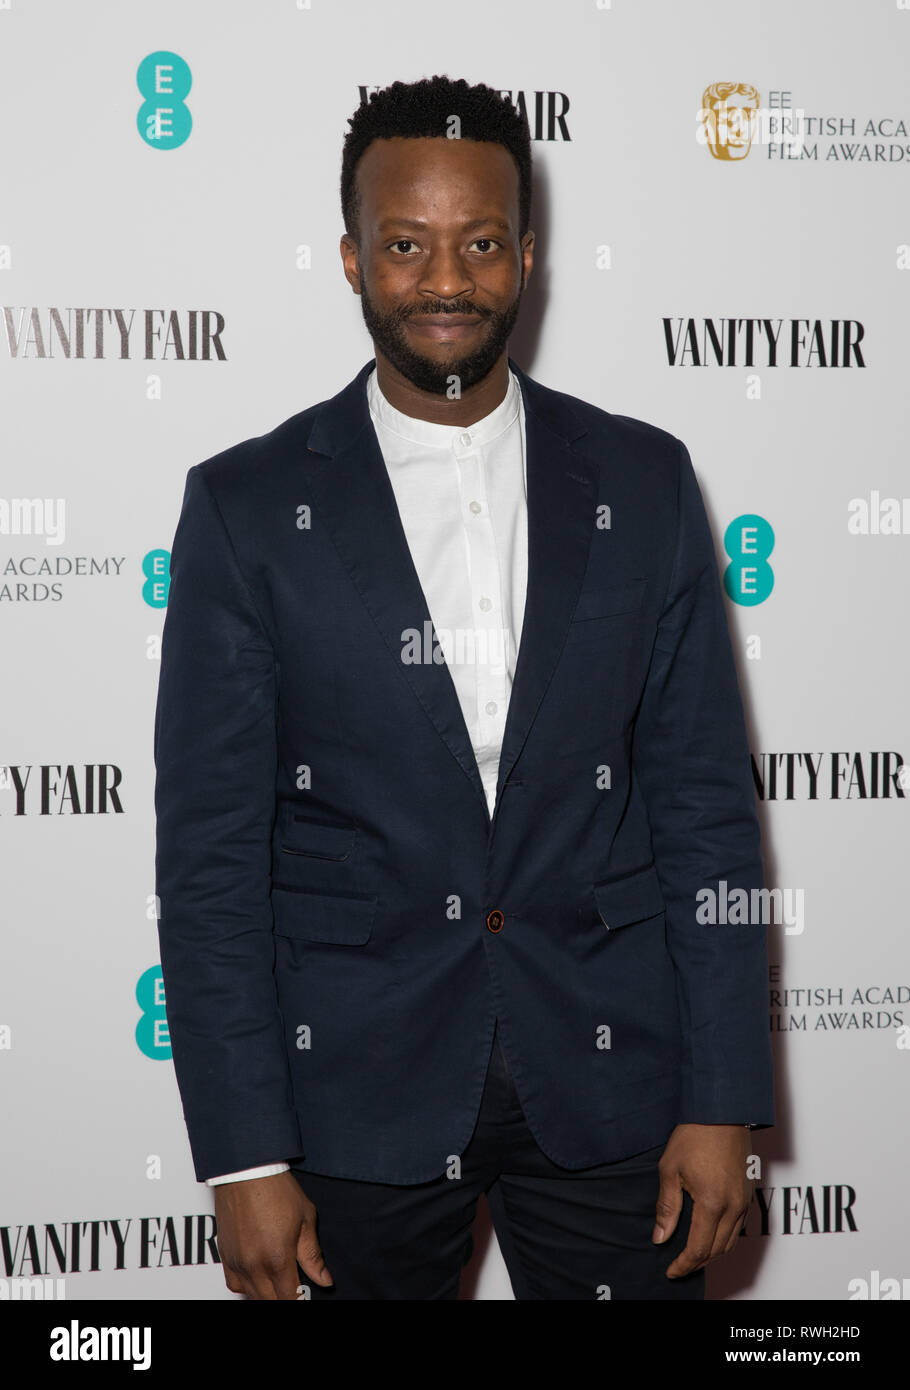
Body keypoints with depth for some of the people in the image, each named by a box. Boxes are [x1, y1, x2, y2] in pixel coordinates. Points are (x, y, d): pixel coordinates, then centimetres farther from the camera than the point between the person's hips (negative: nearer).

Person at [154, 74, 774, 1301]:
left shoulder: (643, 481, 1)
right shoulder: (248, 507, -4)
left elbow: (705, 808, 2)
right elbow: (210, 852, -4)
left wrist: (721, 1105, -1)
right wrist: (244, 1155, -8)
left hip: (605, 1078, 1)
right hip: (356, 1090, -1)